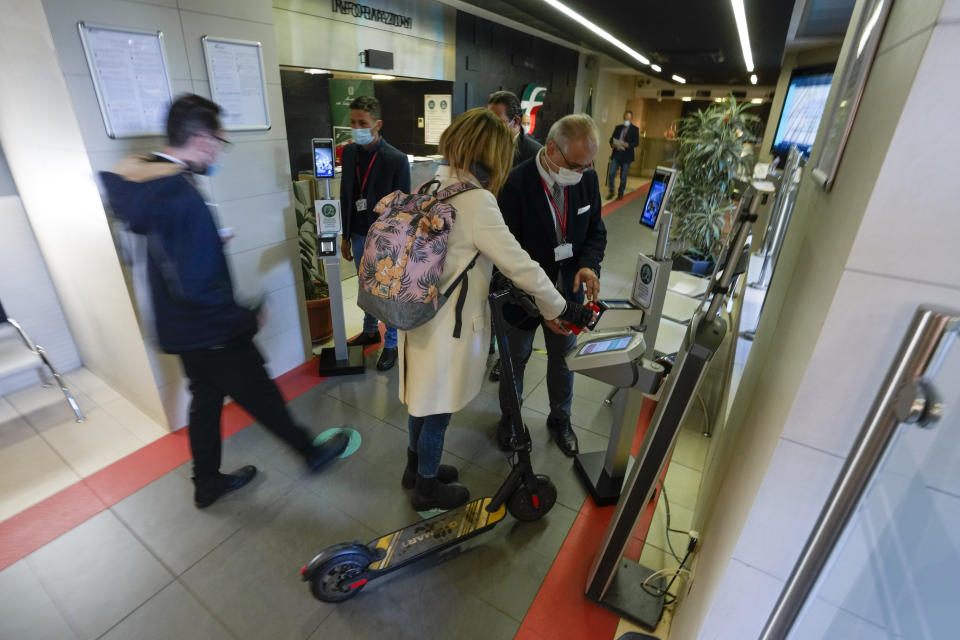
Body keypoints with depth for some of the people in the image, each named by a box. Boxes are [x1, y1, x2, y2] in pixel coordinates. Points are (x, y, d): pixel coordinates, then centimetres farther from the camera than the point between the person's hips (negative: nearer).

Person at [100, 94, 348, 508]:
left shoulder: (145, 184, 2)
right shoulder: (183, 198, -28)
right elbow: (196, 287, -30)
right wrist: (245, 319, -18)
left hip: (183, 329, 9)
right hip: (209, 333, -9)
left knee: (206, 400, 22)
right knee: (262, 397, 9)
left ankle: (207, 483, 40)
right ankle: (311, 452, 31)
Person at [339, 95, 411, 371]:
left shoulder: (397, 159, -13)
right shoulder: (349, 152, 2)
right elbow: (345, 197, 9)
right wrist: (346, 236, 10)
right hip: (359, 237, 5)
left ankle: (391, 343, 23)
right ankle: (371, 331, 40)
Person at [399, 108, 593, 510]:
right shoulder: (476, 201, -22)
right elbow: (521, 266, -21)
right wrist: (558, 309, -6)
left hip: (420, 311, 9)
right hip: (448, 324, -8)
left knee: (423, 397, 25)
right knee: (437, 410, 12)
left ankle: (416, 467, 48)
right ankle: (427, 489, 36)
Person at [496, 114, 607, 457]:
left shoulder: (588, 178, -7)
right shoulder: (517, 182, -22)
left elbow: (596, 232, 4)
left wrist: (589, 265, -18)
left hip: (568, 289, 4)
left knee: (563, 359, 19)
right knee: (515, 358, 17)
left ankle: (560, 418, 45)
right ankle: (509, 416, 44)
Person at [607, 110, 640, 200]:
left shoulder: (634, 129, 3)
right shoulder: (618, 127, 13)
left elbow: (636, 142, -3)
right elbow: (612, 138, 13)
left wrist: (628, 145, -22)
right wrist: (612, 144, -10)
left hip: (626, 155, -2)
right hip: (616, 154, 2)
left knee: (623, 176, 3)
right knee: (611, 173, -6)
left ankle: (620, 193, 15)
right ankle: (611, 192, 10)